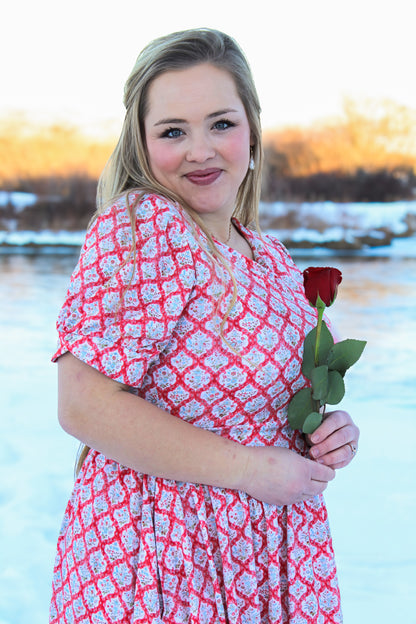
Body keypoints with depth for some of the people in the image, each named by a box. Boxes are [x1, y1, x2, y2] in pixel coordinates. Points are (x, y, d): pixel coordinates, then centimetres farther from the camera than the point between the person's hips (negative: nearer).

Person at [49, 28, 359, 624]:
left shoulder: (269, 255, 7)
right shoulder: (135, 226, -16)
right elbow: (84, 406, -23)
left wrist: (330, 432, -2)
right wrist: (252, 469, -19)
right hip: (151, 573, -7)